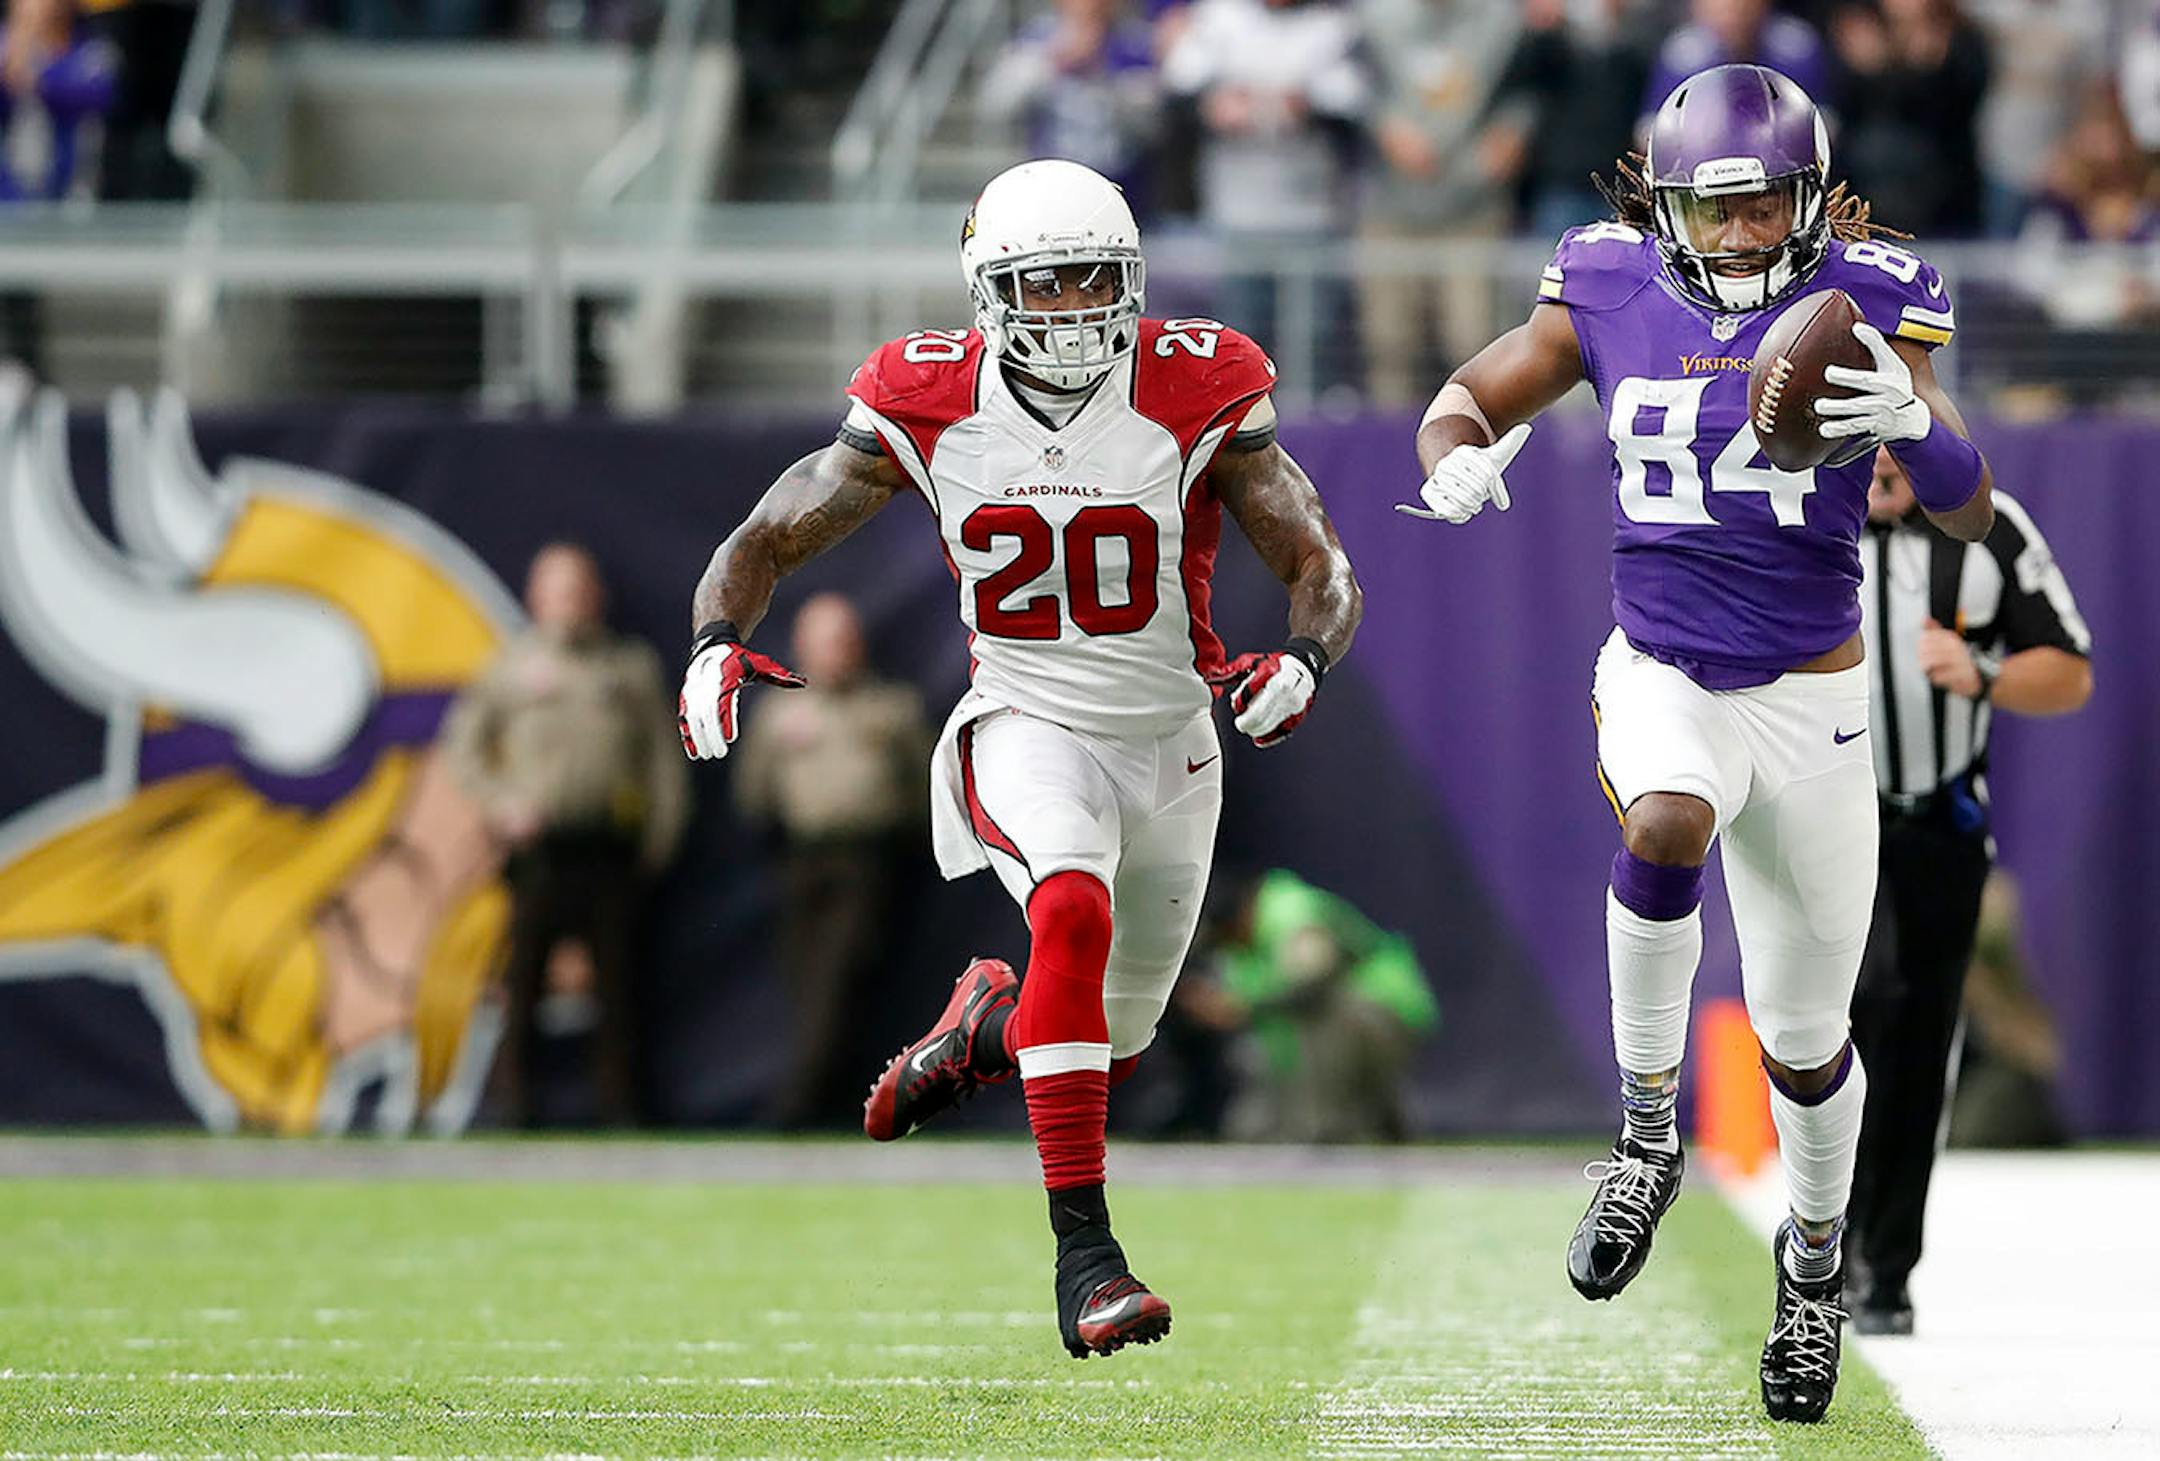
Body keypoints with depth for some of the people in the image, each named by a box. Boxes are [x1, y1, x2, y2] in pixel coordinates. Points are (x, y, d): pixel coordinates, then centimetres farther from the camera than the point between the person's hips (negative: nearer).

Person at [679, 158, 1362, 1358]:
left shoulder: (1196, 397, -13)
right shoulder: (929, 409, -10)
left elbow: (1325, 573, -10)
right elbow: (764, 545, -2)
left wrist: (1302, 660, -33)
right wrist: (719, 643, -24)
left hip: (1167, 742, 2)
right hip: (1027, 730, -2)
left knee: (1110, 1050, 15)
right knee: (1073, 910, -34)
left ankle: (989, 1025, 53)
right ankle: (1084, 1253, -34)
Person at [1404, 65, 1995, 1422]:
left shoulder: (1860, 302, -9)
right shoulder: (1612, 295, -4)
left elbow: (1969, 513, -11)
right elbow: (1469, 400, 8)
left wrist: (1915, 423, -33)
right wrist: (1459, 460, -16)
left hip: (1809, 700, 0)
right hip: (1661, 683, 0)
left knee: (1805, 1040, 9)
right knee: (1666, 830, -36)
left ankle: (1817, 1257, 39)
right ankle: (1647, 1135, -16)